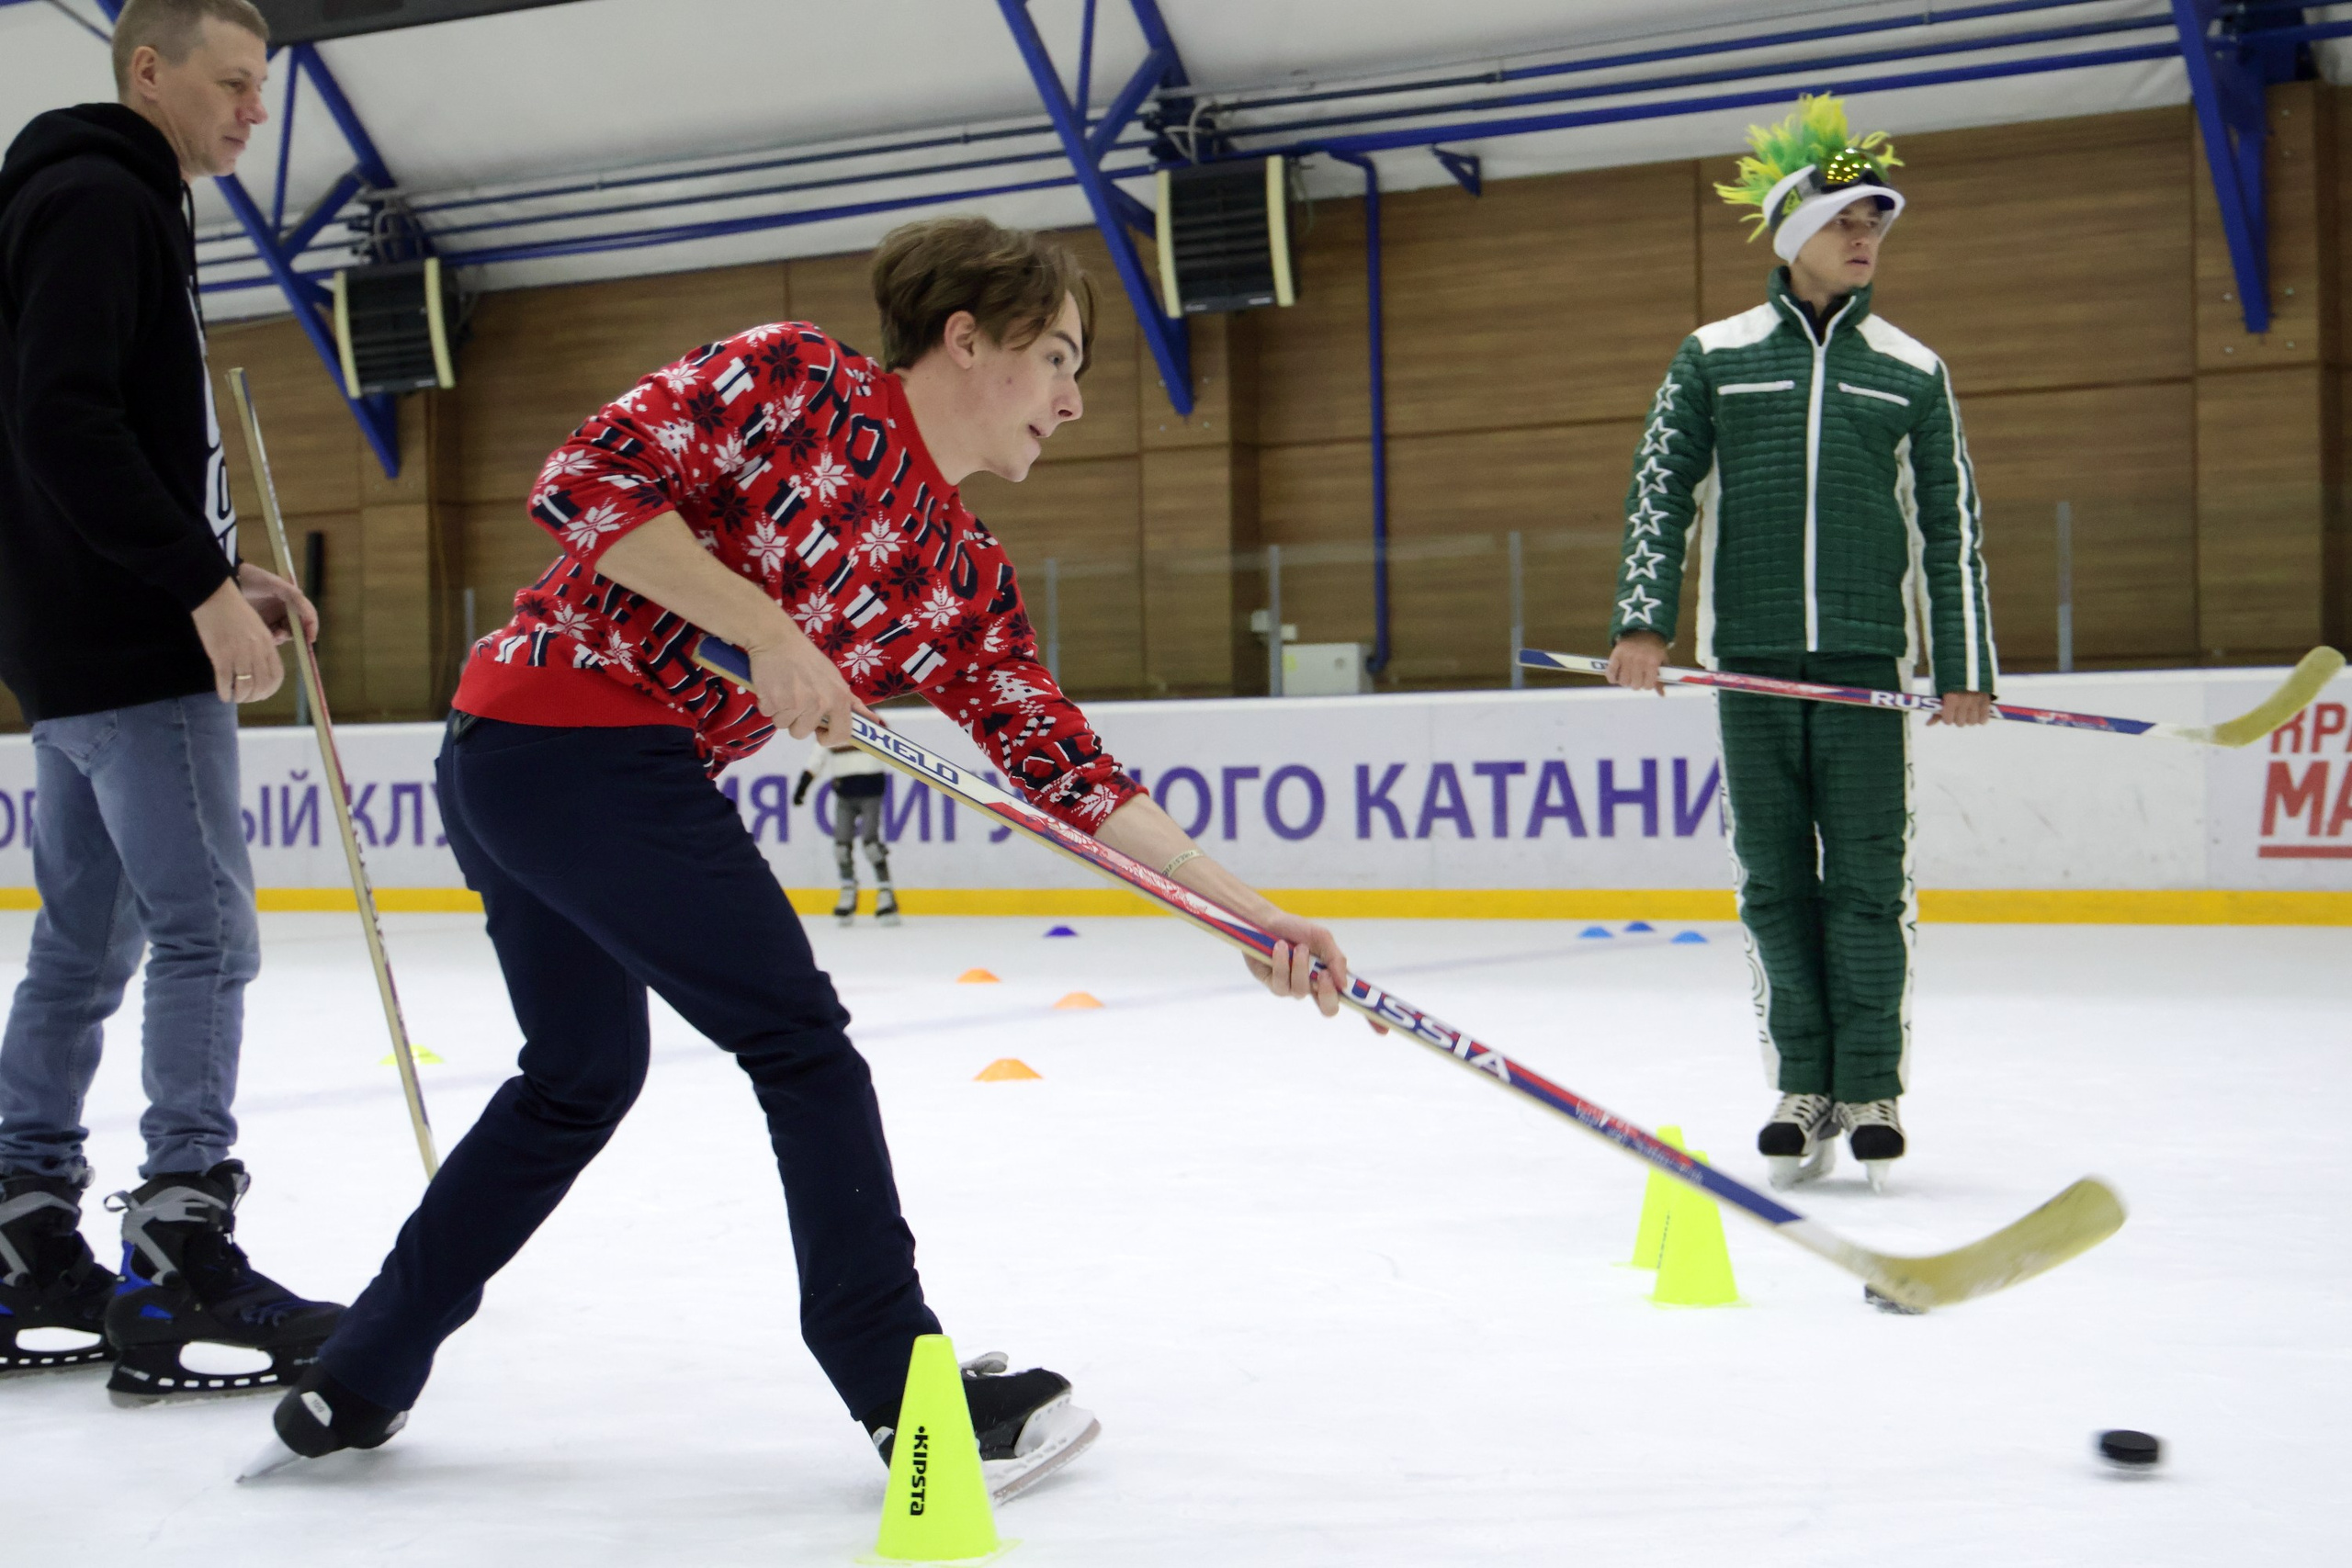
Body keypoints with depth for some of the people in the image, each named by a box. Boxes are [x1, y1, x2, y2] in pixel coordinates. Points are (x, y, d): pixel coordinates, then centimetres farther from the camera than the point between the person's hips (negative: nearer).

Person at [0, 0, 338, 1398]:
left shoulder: (121, 207, 21)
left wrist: (225, 572, 13)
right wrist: (202, 588, -23)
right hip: (129, 651, -10)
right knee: (208, 935, -9)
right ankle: (182, 1264, -8)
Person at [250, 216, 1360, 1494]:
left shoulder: (966, 581, 13)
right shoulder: (800, 380, -7)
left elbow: (1062, 765, 7)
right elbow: (586, 481, -15)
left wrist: (1246, 909, 1)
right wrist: (764, 625, -20)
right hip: (581, 733, -9)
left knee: (579, 1077, 21)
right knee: (799, 1041, -3)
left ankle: (353, 1389, 31)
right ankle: (915, 1402, 6)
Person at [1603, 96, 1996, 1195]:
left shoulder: (1912, 373, 9)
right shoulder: (1714, 358, 8)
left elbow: (1950, 527, 9)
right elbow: (1661, 491, 5)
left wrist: (1964, 668, 5)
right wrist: (1644, 622, -7)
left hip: (1866, 662, 0)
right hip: (1750, 664, 1)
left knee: (1867, 884, -2)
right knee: (1773, 885, 3)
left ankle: (1870, 1090, 7)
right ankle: (1802, 1089, 12)